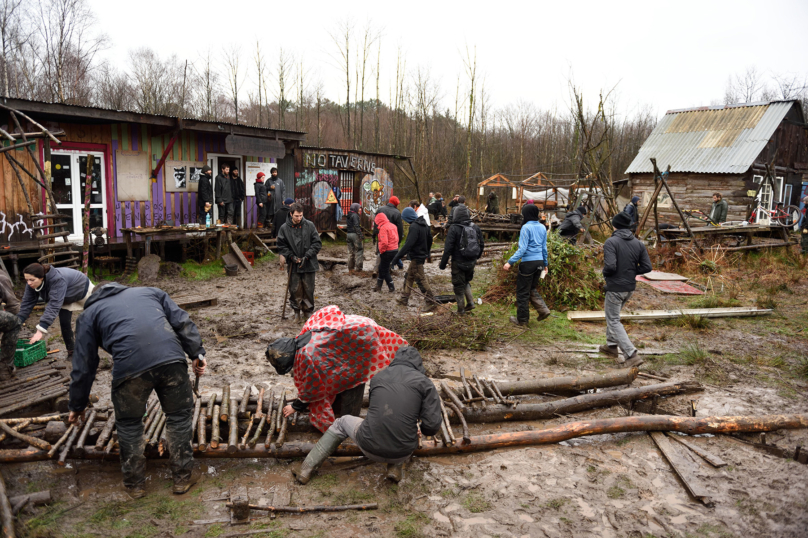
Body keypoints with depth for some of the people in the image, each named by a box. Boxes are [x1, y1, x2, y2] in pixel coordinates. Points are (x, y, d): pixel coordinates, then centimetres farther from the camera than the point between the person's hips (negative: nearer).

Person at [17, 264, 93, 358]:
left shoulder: (58, 280, -47)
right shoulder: (32, 284, -24)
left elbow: (54, 306, -50)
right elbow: (27, 304, -19)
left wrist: (41, 330, -54)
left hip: (84, 290, -6)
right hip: (67, 298, 6)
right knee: (64, 322, -6)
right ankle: (71, 351, 7)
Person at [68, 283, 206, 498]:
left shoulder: (89, 315, 28)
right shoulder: (150, 291, 32)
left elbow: (83, 366, 26)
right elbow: (182, 322, 16)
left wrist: (77, 405, 36)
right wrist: (197, 353, 14)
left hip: (130, 366, -1)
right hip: (171, 358, 1)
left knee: (129, 424, 24)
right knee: (179, 416, 21)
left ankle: (135, 484, 35)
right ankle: (183, 477, 29)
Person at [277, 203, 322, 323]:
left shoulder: (310, 225, -3)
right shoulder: (284, 228, -2)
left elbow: (317, 243, -1)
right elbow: (281, 246, 4)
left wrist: (307, 256, -10)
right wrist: (292, 256, -10)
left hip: (309, 264, 0)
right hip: (293, 265, 0)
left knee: (308, 289, 5)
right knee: (295, 290, 4)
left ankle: (308, 311, 19)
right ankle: (297, 312, 18)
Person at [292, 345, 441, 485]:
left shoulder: (378, 376, 7)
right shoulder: (424, 382, -4)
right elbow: (433, 426, -9)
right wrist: (421, 430, 15)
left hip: (369, 448, 1)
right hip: (402, 453, -1)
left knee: (343, 422, 30)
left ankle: (306, 469, 24)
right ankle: (396, 466, 13)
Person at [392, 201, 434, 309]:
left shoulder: (414, 227, -21)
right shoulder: (424, 224, 9)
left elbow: (408, 244, -26)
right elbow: (430, 239, 19)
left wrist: (397, 256, -22)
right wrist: (426, 253, 30)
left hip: (416, 257, -10)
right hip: (422, 255, 10)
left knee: (421, 280, -5)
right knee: (409, 276, 18)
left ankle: (431, 302, -2)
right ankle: (404, 299, 28)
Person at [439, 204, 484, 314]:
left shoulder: (454, 228, -16)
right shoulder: (475, 227, 2)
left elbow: (448, 248, -17)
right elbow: (481, 245, 11)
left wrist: (443, 263, -9)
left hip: (459, 263, -5)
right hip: (471, 262, 5)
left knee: (459, 285, 8)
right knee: (466, 281, 26)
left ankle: (461, 309, 15)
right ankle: (470, 302, 15)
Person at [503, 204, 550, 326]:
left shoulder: (526, 227, -14)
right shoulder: (542, 228, 7)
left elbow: (522, 249, -19)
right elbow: (544, 248, 13)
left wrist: (510, 262, -20)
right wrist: (545, 263, 24)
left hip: (528, 263, -7)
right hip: (539, 262, 7)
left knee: (522, 292, 5)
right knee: (532, 288, 23)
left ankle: (522, 319, 14)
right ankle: (543, 309, 8)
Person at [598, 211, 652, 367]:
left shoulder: (611, 242, -16)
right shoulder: (638, 244, 3)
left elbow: (610, 266, -25)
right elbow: (647, 267, 1)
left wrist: (605, 273, -3)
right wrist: (632, 271, 14)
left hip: (615, 287, -7)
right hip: (630, 287, 7)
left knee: (613, 321, -1)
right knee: (612, 314, 27)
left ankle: (632, 355, -11)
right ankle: (611, 345, 35)